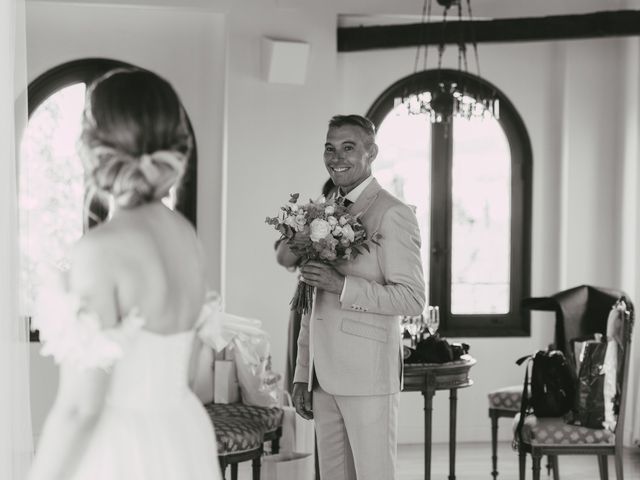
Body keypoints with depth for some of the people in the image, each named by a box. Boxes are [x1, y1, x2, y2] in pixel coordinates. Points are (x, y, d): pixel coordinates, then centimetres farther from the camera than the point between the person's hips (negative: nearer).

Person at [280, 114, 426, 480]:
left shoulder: (393, 214, -8)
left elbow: (413, 299, -13)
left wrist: (342, 285, -20)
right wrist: (302, 375, 14)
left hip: (368, 376, -7)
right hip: (325, 378, 7)